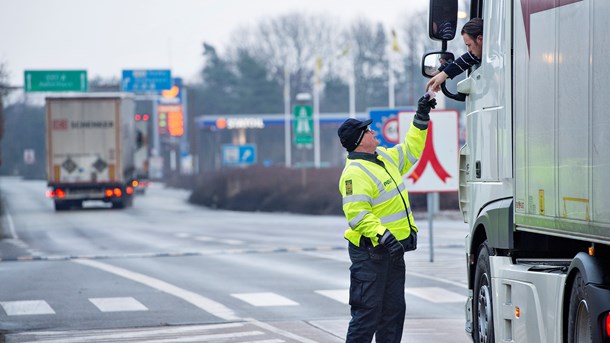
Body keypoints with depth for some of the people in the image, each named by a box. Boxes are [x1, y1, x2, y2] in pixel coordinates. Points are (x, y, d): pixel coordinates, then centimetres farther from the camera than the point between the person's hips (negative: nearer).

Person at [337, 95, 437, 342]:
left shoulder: (384, 157, 11)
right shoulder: (355, 173, -19)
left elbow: (410, 150, 27)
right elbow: (357, 214, -26)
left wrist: (421, 118, 20)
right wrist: (382, 235, -36)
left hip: (393, 250, 10)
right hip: (370, 254, -10)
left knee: (394, 309, 13)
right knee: (367, 312, -9)